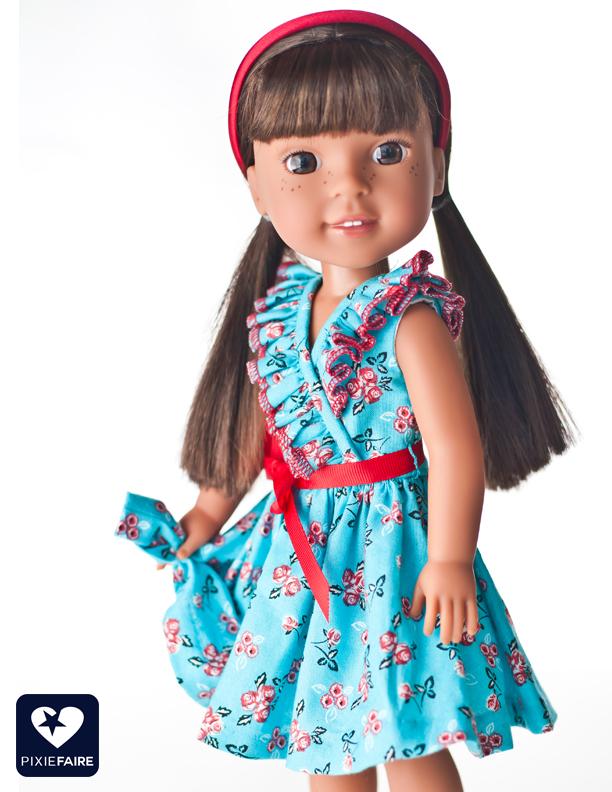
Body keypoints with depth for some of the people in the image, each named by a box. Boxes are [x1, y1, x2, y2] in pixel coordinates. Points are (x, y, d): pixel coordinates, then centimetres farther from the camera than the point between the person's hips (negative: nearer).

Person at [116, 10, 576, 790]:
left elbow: (454, 443, -20)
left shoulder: (411, 315, -19)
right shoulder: (277, 307, -1)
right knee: (327, 729, 21)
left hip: (391, 545, -6)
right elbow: (259, 418, 11)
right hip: (302, 548, 6)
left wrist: (449, 560, -20)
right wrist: (211, 509, 15)